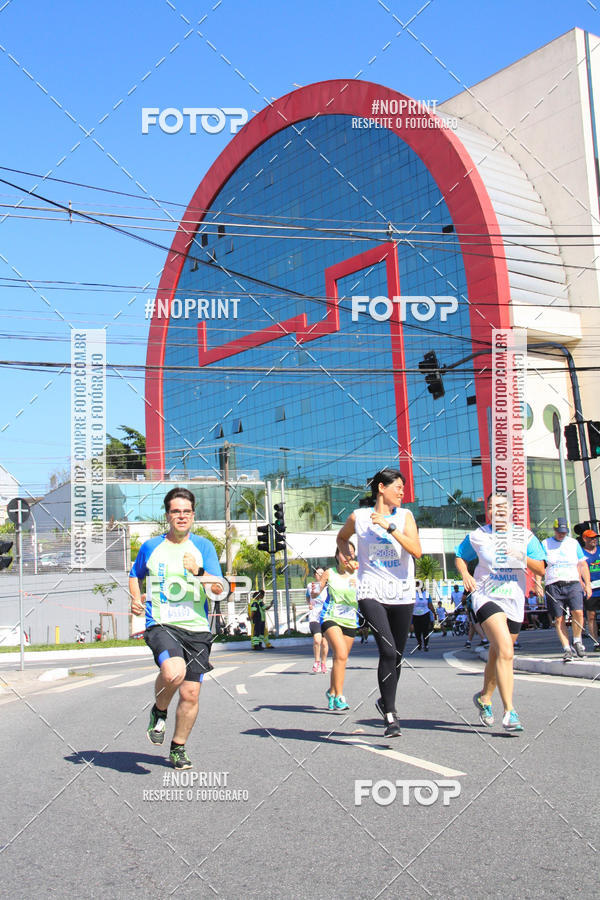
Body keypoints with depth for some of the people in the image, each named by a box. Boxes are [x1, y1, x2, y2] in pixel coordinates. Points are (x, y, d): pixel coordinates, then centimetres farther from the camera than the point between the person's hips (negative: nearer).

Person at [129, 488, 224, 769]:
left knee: (190, 694, 2)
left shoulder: (203, 546, 6)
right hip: (161, 625, -1)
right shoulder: (151, 547, 8)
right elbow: (135, 575, 26)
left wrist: (198, 571, -18)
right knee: (174, 672, -30)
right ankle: (159, 710, 2)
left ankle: (178, 748, 25)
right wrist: (136, 598, 7)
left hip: (196, 628, 2)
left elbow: (219, 588, 0)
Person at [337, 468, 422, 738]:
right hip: (372, 592, -2)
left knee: (397, 655, 10)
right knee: (388, 650, -18)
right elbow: (342, 536, 24)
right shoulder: (358, 517, 3)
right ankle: (390, 716, -8)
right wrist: (345, 553, 4)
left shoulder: (405, 516, 4)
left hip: (402, 594, 2)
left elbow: (416, 551, -11)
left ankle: (385, 701, 37)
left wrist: (390, 526, -17)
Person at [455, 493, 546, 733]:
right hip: (486, 597, -4)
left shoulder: (525, 536, 4)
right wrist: (465, 575, -6)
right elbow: (460, 558, 14)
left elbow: (541, 570, 1)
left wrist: (522, 557, -16)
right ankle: (509, 712, -21)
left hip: (514, 601, 4)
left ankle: (484, 697, 41)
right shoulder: (477, 536, 0)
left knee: (497, 655, 16)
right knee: (505, 652, -22)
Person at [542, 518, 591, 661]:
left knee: (578, 612, -18)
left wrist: (587, 584, 9)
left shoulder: (573, 543, 14)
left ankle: (577, 641, 3)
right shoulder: (545, 544, 8)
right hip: (553, 586, -1)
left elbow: (582, 565, 16)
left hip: (573, 583, 1)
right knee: (558, 619, -4)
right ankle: (566, 649, 2)